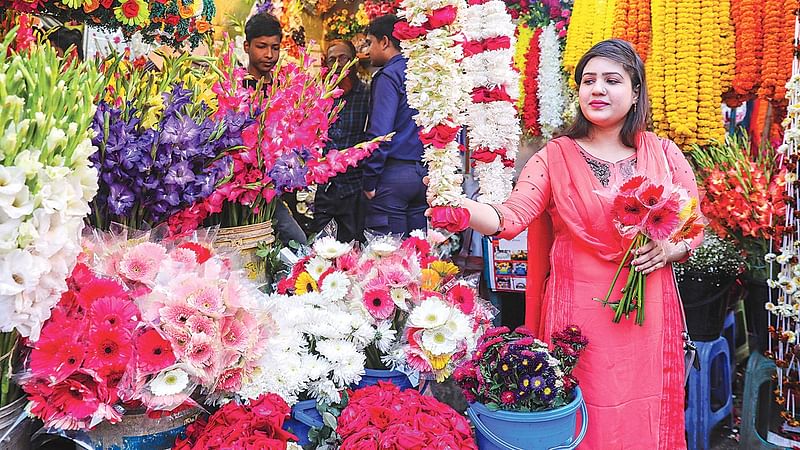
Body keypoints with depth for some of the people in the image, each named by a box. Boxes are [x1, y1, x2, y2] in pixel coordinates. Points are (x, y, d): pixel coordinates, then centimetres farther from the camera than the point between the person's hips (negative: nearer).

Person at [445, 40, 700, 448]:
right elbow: (510, 218, -13)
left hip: (649, 312, 2)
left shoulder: (663, 153, 5)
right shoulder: (556, 156, -1)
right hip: (579, 314, -2)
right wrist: (459, 207, -32)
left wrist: (671, 250, -10)